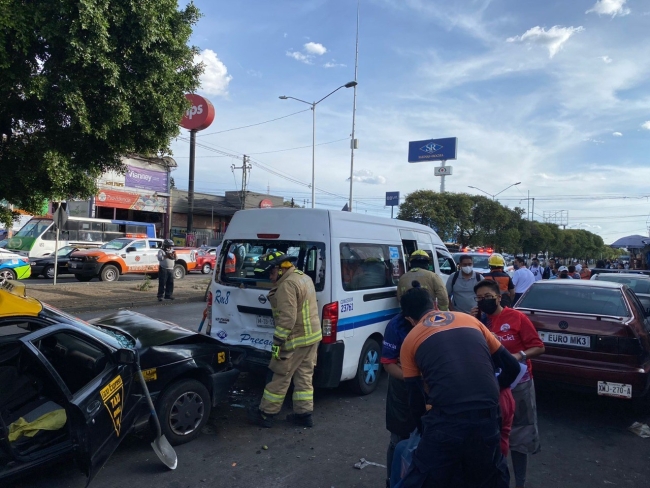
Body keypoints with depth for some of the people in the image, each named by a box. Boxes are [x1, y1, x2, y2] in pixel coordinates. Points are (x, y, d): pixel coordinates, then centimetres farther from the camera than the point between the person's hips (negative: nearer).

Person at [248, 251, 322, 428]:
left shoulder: (287, 284, -20)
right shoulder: (304, 277, 13)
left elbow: (287, 318, -25)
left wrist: (277, 342, -20)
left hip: (296, 339, -9)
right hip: (312, 336, 10)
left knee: (281, 377, 2)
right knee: (304, 376, 15)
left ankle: (266, 414, 14)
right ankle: (304, 414, 20)